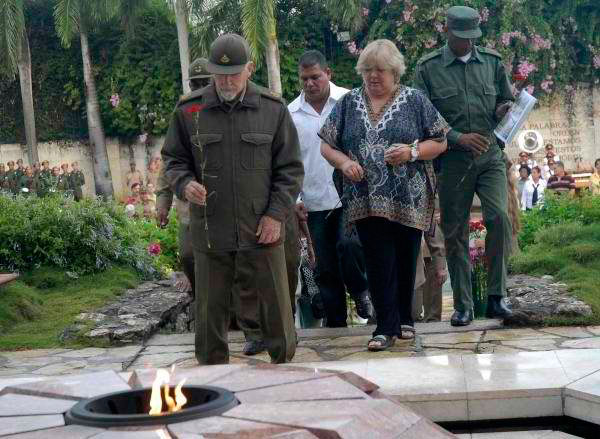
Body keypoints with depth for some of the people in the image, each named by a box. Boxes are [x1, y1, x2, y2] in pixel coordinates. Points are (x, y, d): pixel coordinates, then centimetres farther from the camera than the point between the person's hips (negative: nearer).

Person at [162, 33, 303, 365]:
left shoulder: (273, 108, 1)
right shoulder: (188, 110, 1)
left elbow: (290, 169, 3)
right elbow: (173, 159, 10)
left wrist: (277, 214, -6)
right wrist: (184, 184, -12)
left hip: (262, 230, 0)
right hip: (210, 234, 0)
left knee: (276, 305, 8)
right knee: (210, 310, 8)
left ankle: (285, 365, 25)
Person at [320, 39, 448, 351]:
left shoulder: (414, 101, 5)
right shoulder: (349, 103, 10)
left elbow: (440, 142, 5)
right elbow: (326, 145, 11)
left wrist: (413, 151, -12)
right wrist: (344, 162, -9)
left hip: (410, 201, 0)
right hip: (367, 200, 1)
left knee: (406, 262, 8)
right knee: (379, 263, -5)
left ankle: (404, 318, 26)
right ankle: (387, 326, 0)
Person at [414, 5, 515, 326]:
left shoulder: (492, 62, 10)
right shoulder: (428, 68, 2)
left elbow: (507, 102, 18)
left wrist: (505, 110, -6)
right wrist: (459, 138, -12)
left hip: (490, 156, 1)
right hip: (452, 162, -1)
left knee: (499, 216, -18)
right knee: (454, 233, 3)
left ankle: (496, 296, -7)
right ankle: (463, 306, 13)